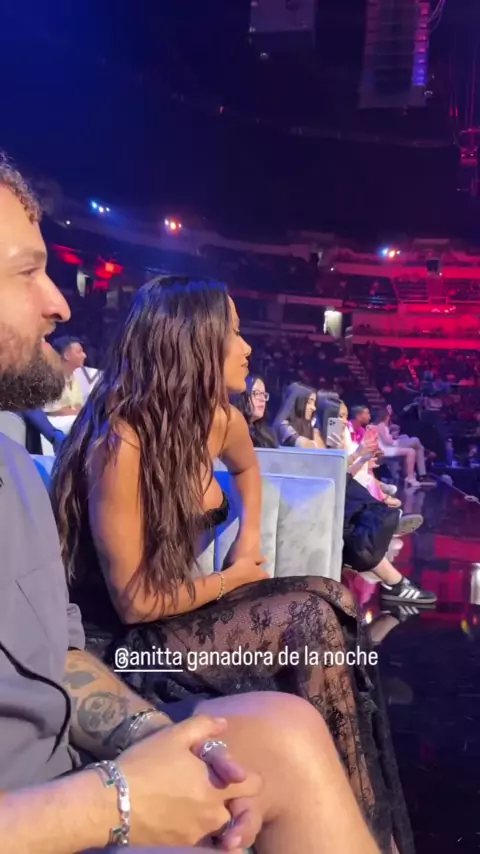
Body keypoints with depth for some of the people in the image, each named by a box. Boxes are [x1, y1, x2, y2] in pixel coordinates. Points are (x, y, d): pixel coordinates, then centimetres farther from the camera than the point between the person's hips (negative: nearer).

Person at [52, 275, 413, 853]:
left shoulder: (217, 418, -3)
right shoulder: (120, 443, -26)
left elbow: (246, 468, 23)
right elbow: (134, 603, -21)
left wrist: (250, 535, 5)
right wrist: (232, 578, -10)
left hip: (181, 607, 7)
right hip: (128, 642, -7)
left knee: (333, 602, -12)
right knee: (313, 621, -20)